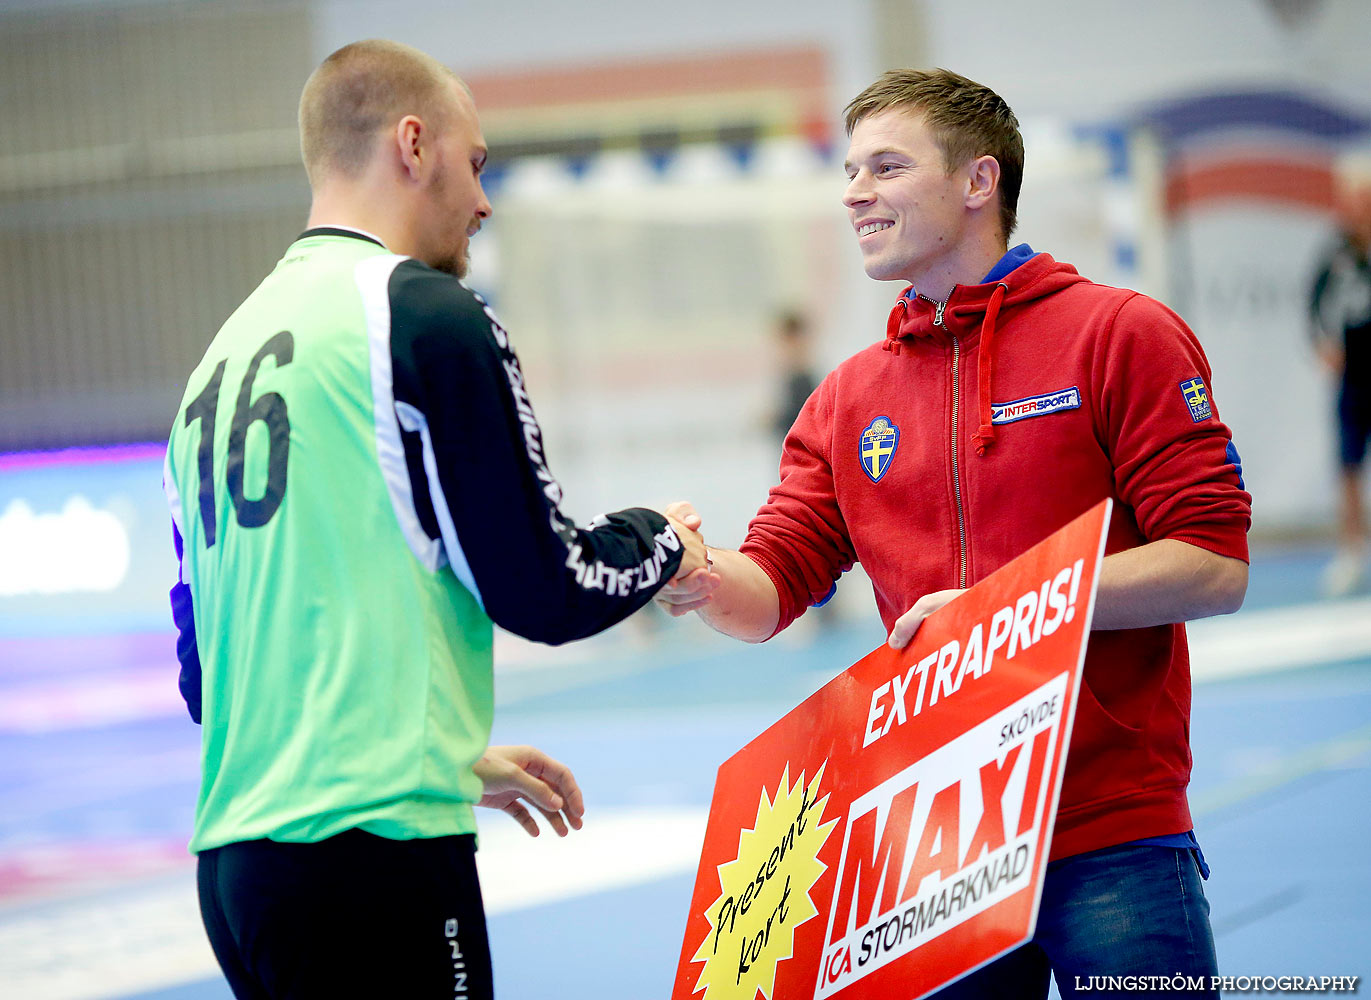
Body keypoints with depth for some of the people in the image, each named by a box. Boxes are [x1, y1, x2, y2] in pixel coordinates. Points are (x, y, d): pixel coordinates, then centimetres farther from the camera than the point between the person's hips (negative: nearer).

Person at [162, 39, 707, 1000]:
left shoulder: (222, 357, 18)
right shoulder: (427, 316, -6)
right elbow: (545, 591, -7)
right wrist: (661, 543, 15)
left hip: (233, 852, 8)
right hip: (375, 849, -8)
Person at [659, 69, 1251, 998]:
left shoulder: (1120, 336, -2)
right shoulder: (848, 398, 14)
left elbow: (1215, 568, -9)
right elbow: (773, 588, 5)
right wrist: (702, 576, -18)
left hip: (1114, 830, -4)